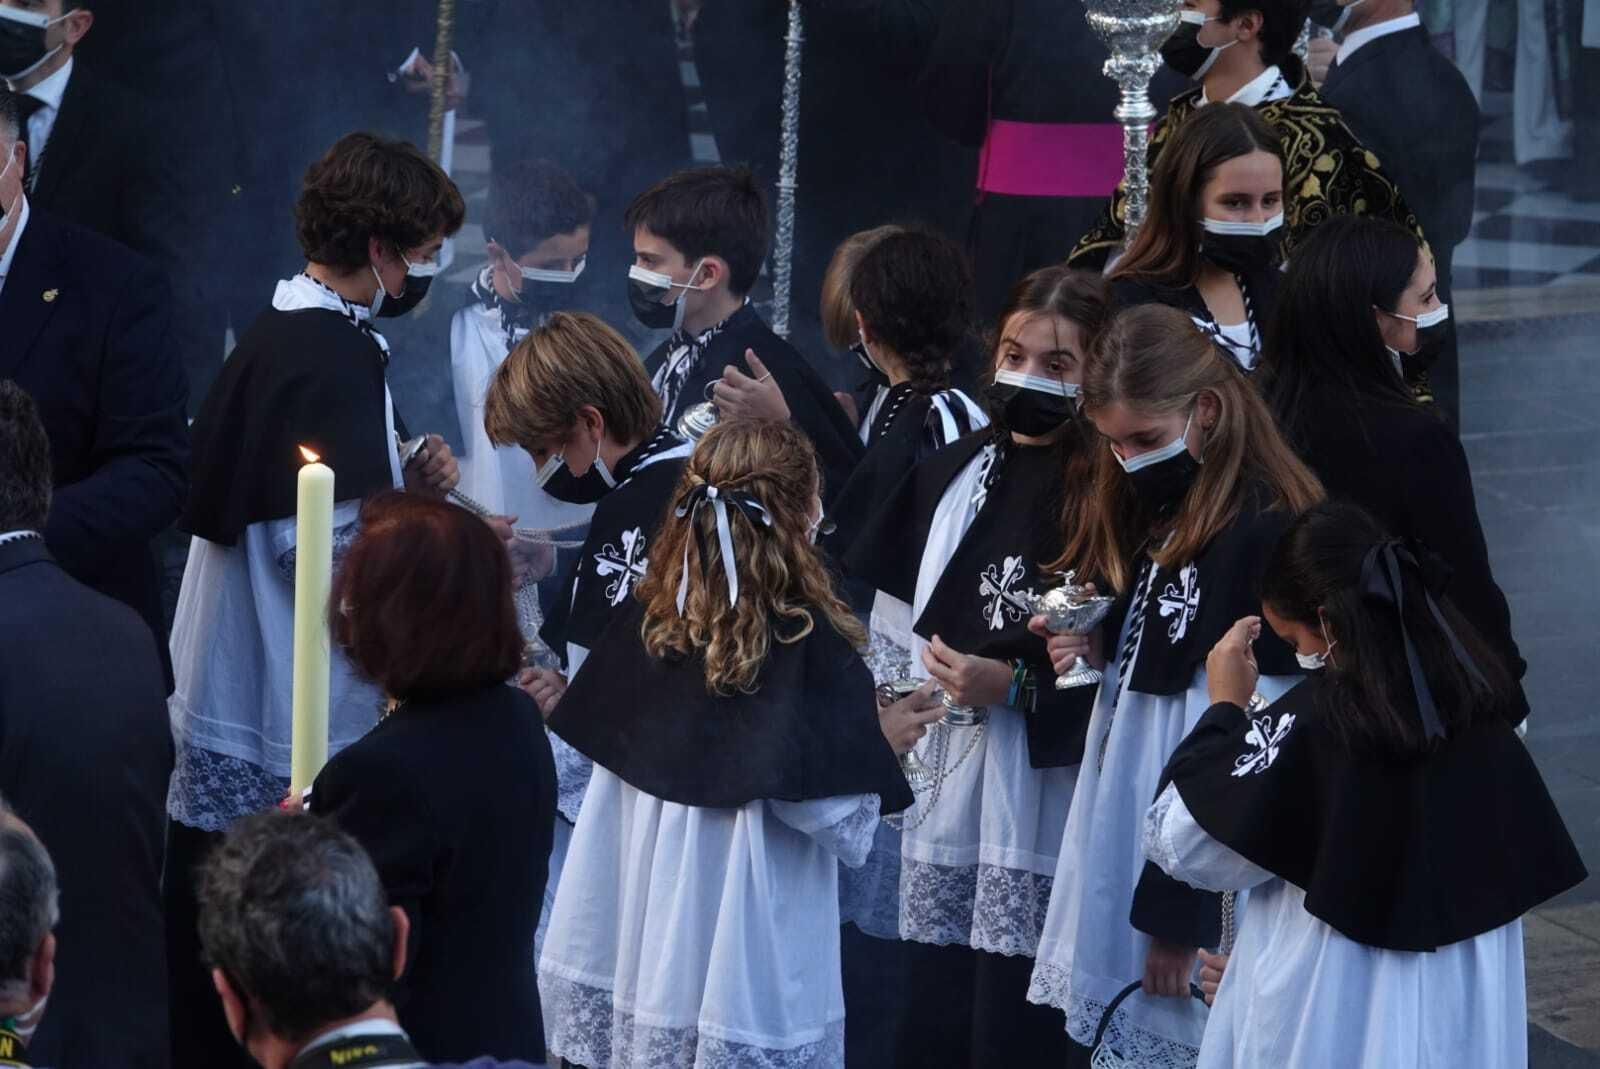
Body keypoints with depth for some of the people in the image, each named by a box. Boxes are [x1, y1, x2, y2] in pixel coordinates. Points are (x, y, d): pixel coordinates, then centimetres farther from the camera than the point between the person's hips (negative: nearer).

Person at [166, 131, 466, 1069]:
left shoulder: (278, 336, 13)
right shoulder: (333, 357, -17)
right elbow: (340, 552, -21)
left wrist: (409, 485, 8)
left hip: (230, 720, 10)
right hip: (294, 729, -10)